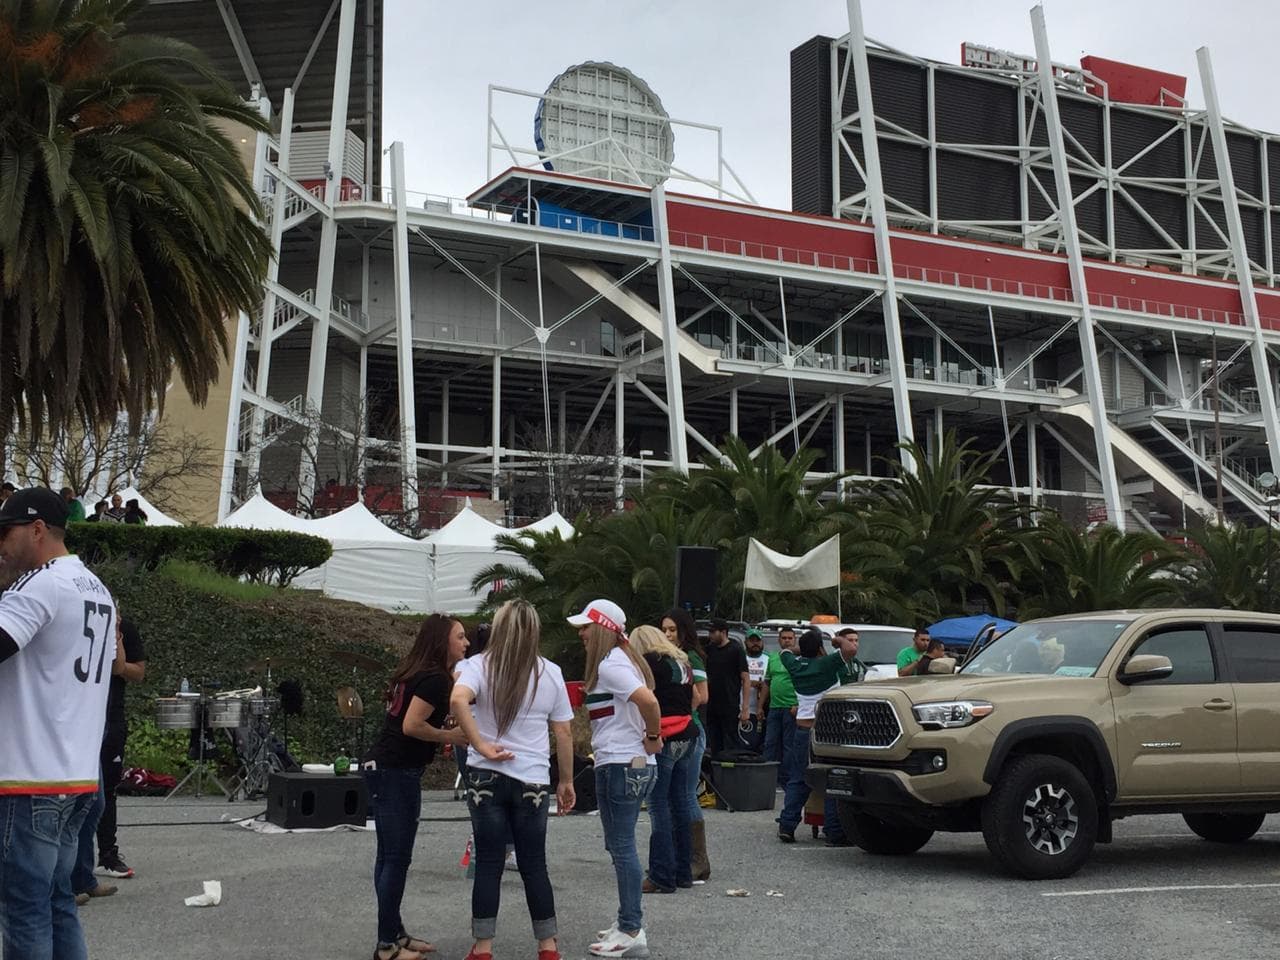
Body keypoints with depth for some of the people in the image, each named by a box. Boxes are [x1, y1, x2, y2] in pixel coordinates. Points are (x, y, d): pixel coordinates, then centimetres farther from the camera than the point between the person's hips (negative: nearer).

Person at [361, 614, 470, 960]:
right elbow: (411, 726, -22)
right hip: (395, 772, -10)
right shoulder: (435, 678, -15)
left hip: (386, 768, 10)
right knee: (397, 857, -6)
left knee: (390, 855, 13)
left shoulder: (417, 672, 15)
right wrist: (449, 736, -8)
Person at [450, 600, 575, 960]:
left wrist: (480, 745, -17)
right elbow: (564, 733, 6)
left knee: (488, 863, 6)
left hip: (486, 777, -1)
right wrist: (566, 781, 15)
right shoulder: (550, 673, 2)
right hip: (533, 781, 1)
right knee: (534, 865, 11)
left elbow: (457, 700, -25)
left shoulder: (480, 665, -4)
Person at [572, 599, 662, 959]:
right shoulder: (622, 659, 15)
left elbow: (648, 701, -29)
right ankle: (628, 922, 26)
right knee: (621, 846, 17)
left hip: (621, 766, -10)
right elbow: (647, 701, 21)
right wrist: (651, 739, 9)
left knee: (622, 848, -5)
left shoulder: (610, 664, -16)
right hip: (634, 764, 10)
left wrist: (652, 737, -15)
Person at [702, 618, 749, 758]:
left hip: (730, 708, -6)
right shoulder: (709, 649, 10)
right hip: (711, 707, 6)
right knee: (714, 747, 9)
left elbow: (746, 679, -9)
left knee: (731, 746, -4)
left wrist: (745, 708, -15)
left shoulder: (736, 651, -7)